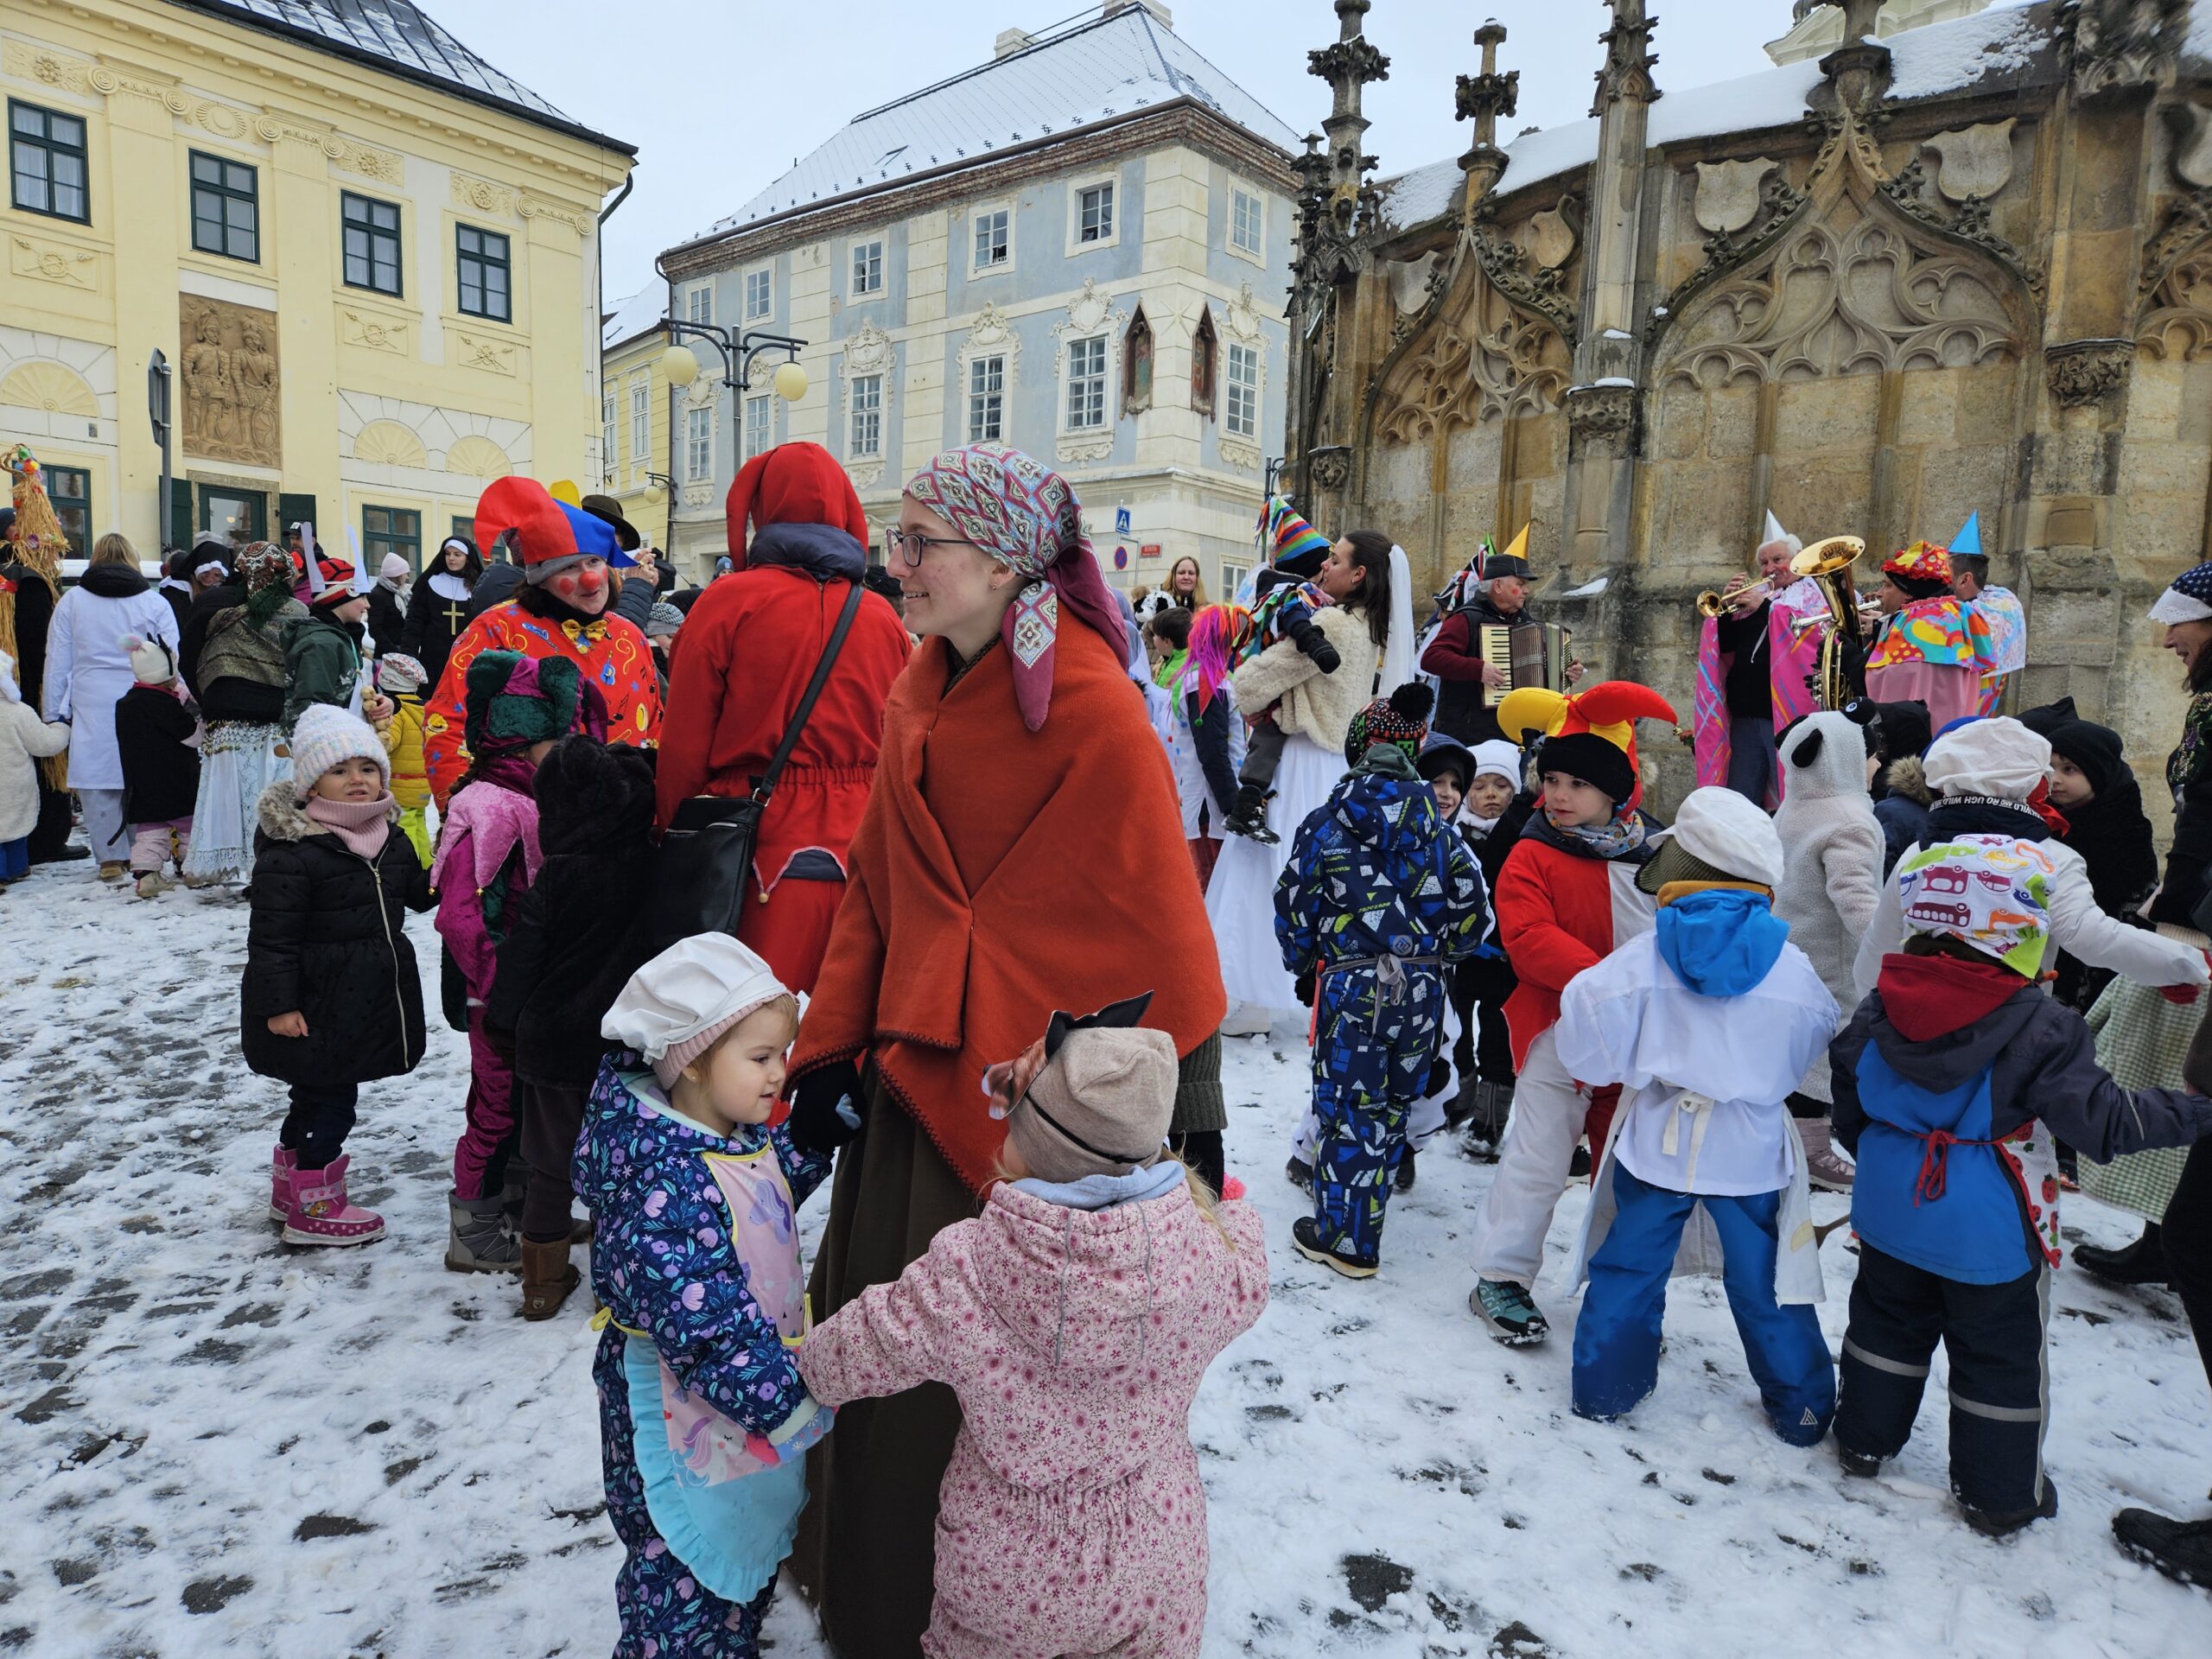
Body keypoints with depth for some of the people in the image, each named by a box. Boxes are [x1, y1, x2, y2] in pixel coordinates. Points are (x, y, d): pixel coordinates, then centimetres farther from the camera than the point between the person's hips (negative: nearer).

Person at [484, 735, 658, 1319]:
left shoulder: (557, 877, -14)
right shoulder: (648, 865, -7)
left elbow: (521, 956, -8)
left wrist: (503, 1019, 5)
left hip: (553, 1038, -2)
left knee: (548, 1162, 12)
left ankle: (545, 1280, 21)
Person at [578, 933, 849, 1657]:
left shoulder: (748, 1137, -2)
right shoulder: (667, 1178, -31)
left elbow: (787, 1175, 20)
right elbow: (698, 1319, -33)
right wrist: (785, 1400, -31)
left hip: (756, 1380, 9)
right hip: (687, 1417, -9)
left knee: (751, 1550, 27)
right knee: (685, 1576, 11)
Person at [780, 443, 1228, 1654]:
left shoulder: (1090, 704, -17)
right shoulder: (922, 692, 6)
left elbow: (1156, 906, -15)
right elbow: (875, 887, 10)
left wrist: (1186, 1093, -13)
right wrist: (829, 1044, 7)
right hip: (918, 1059, 7)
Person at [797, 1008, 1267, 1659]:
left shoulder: (959, 1277, -29)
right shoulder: (1207, 1258, -26)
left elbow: (846, 1359, -12)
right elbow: (1245, 1278, -1)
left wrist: (807, 1363, 11)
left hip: (1003, 1580, -1)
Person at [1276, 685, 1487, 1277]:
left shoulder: (1325, 824, -5)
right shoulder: (1438, 826, 1)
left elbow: (1294, 906, -1)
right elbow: (1470, 906, 3)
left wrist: (1303, 969, 14)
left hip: (1350, 984, -3)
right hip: (1422, 988, 3)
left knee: (1346, 1107, 7)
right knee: (1393, 1106, 16)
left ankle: (1342, 1238, 14)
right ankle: (1360, 1228, 30)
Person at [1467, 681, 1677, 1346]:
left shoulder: (1656, 853, 5)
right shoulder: (1532, 857, -9)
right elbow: (1529, 937, -22)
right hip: (1561, 1035, -5)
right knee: (1537, 1159, -2)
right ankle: (1500, 1277, 13)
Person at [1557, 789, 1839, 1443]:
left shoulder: (1642, 958, -13)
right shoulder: (1792, 968, -6)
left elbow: (1590, 1045, -10)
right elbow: (1818, 1048, 9)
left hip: (1656, 1142, -1)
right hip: (1752, 1150, 1)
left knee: (1627, 1269, 13)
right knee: (1765, 1283, 15)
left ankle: (1603, 1390, 21)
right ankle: (1801, 1408, 28)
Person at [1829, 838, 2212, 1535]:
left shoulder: (1881, 1007, -6)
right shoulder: (2040, 1030, -22)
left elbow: (1848, 1100, 4)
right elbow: (2102, 1119, -19)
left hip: (1891, 1214, 5)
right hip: (1987, 1232, -4)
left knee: (1887, 1323, 22)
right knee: (2001, 1357, 14)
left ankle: (1864, 1439, 36)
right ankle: (1998, 1495, 28)